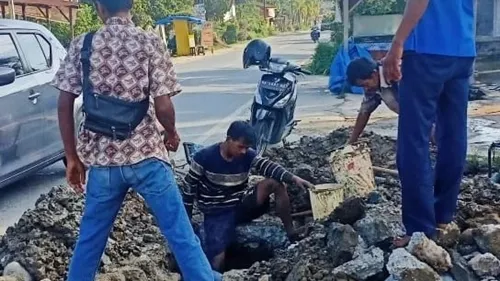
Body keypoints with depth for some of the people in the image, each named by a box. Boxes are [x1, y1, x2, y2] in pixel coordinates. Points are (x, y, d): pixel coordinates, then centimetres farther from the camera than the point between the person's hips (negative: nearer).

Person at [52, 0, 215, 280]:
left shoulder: (82, 45, 2)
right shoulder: (151, 43, -5)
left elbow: (65, 105, 2)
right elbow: (163, 107, -10)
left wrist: (72, 157, 10)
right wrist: (172, 134, 11)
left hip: (101, 158, 3)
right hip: (146, 155, -3)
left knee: (90, 238, 19)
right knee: (182, 235, 4)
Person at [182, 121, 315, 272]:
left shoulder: (248, 155, -5)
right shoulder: (204, 157, -14)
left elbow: (268, 167, -19)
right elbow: (190, 186, -5)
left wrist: (294, 178, -38)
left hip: (241, 206, 3)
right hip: (217, 214, -3)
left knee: (275, 182, -18)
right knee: (217, 260, -25)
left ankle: (291, 233, -11)